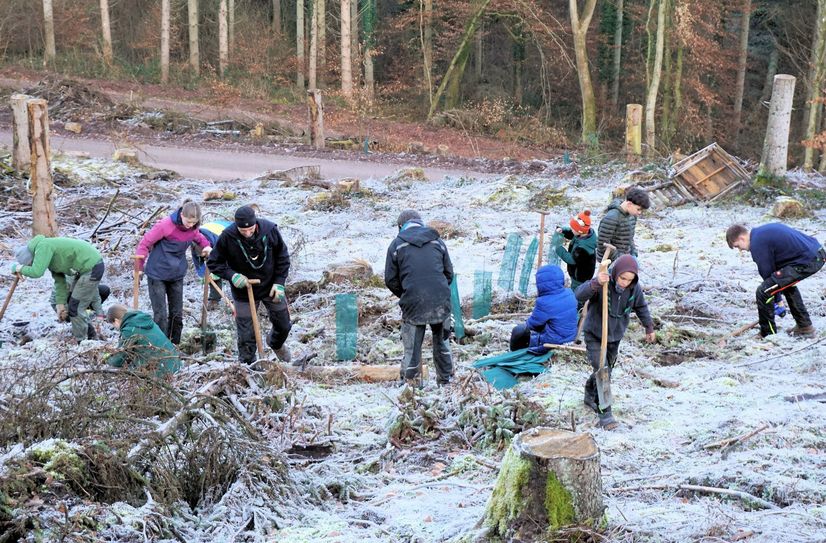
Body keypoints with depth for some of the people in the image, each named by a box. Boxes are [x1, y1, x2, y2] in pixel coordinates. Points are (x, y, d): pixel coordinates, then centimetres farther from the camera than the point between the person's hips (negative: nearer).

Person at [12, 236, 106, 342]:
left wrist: (20, 268, -8)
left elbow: (36, 272, -28)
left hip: (92, 268, -11)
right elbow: (59, 280, 12)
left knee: (75, 307, -4)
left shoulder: (43, 247, -17)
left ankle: (81, 341, 10)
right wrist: (61, 304, 7)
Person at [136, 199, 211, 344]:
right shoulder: (165, 225, -22)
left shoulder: (193, 229, -5)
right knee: (160, 314, -4)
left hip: (177, 275, 5)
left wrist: (206, 246, -4)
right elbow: (145, 243, -13)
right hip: (157, 274, -5)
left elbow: (199, 237, 20)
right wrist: (139, 267, -6)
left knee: (177, 313, 11)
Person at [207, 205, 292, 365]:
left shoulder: (270, 229, -19)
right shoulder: (227, 236, -24)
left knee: (283, 325, 16)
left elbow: (282, 257, -4)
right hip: (243, 291, -2)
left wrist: (279, 282, -11)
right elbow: (213, 263, -10)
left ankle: (276, 344, 50)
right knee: (246, 335, -1)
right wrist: (232, 275, -26)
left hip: (270, 287, 2)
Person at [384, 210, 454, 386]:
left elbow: (390, 280, 4)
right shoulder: (437, 241, 12)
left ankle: (409, 382, 8)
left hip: (413, 304, -3)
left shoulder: (397, 245, 4)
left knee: (412, 348, 6)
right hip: (441, 302, 3)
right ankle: (446, 380, 26)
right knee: (441, 343, 17)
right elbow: (449, 272, 13)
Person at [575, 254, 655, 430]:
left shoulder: (634, 288, -13)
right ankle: (605, 413, -6)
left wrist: (649, 327, 18)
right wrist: (595, 283, -60)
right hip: (594, 335, -5)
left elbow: (641, 307, 7)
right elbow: (580, 295, -42)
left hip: (615, 337, 5)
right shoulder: (602, 284, -27)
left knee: (605, 371, 16)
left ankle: (591, 396, 42)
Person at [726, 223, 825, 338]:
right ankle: (805, 327, 40)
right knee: (787, 283, 35)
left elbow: (767, 272, -5)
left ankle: (768, 336, 6)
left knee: (763, 291, -7)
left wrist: (777, 300, 8)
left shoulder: (757, 244, -10)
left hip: (806, 262, -10)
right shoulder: (763, 232, 21)